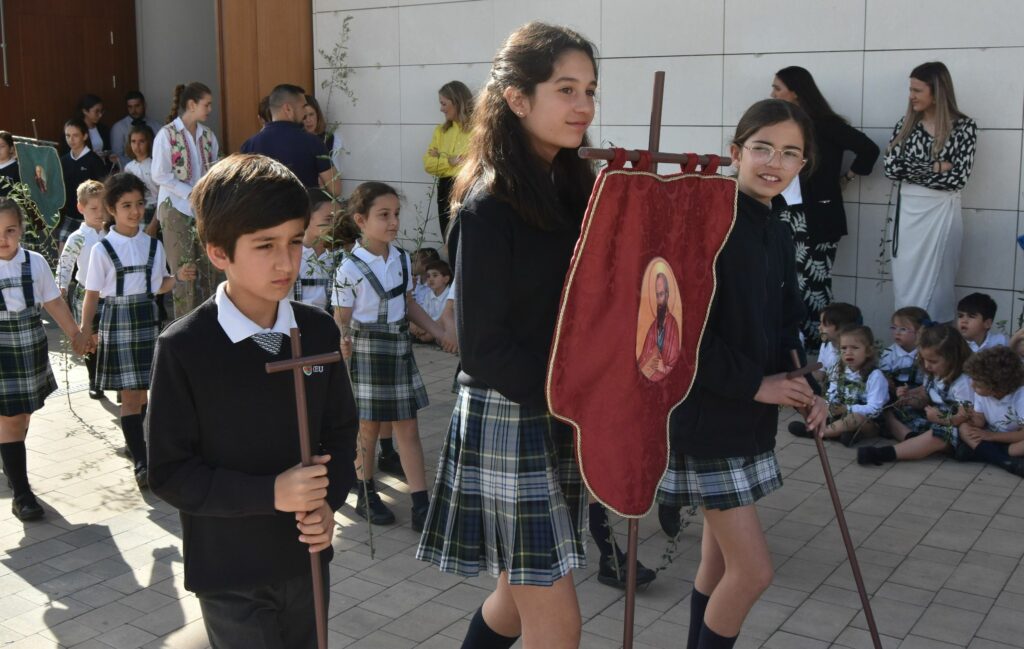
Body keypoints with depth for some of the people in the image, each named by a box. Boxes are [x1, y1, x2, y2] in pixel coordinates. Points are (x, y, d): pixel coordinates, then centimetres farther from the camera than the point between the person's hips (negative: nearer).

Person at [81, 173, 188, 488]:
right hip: (117, 322, -4)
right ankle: (141, 462, 0)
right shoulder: (102, 249, -7)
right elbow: (92, 294, -4)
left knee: (142, 390, 12)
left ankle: (139, 443, 30)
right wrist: (85, 330, -6)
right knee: (130, 393, -3)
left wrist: (178, 277, -3)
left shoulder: (154, 245, 5)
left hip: (147, 320, 4)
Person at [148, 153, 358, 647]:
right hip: (229, 574, -4)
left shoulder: (319, 332, -3)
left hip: (307, 557, 4)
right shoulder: (183, 348, -16)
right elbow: (169, 472, -13)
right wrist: (270, 494, -21)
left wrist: (329, 501, -10)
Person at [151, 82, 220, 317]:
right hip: (177, 209, -5)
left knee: (208, 266, 5)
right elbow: (159, 175, -10)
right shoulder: (167, 135, -6)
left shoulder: (208, 136, 8)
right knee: (183, 268, -1)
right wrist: (192, 193, -16)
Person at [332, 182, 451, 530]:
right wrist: (344, 343, -32)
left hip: (400, 345, 5)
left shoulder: (402, 259, 2)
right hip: (367, 348, -5)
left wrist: (440, 333, 10)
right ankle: (366, 495, 27)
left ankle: (421, 503, 8)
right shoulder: (350, 268, -16)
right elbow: (341, 319, -12)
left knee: (408, 427, 6)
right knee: (368, 426, 8)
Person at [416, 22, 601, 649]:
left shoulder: (578, 187, 6)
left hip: (564, 418, 7)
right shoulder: (490, 205, -16)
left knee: (521, 594, 19)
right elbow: (484, 349, -17)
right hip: (510, 421, -7)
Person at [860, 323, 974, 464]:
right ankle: (912, 438, -32)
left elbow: (966, 417, -22)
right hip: (931, 421, 9)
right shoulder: (932, 375, 5)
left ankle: (885, 453, -51)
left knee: (939, 436, -42)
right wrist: (908, 396, -5)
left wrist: (941, 418, -25)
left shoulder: (962, 382, -19)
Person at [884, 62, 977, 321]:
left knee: (934, 285, 1)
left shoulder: (964, 126, -4)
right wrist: (934, 167, -12)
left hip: (941, 213, -3)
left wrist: (911, 170, -11)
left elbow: (957, 178, -12)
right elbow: (891, 167, -6)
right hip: (907, 211, 3)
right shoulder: (906, 123, 5)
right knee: (904, 283, 5)